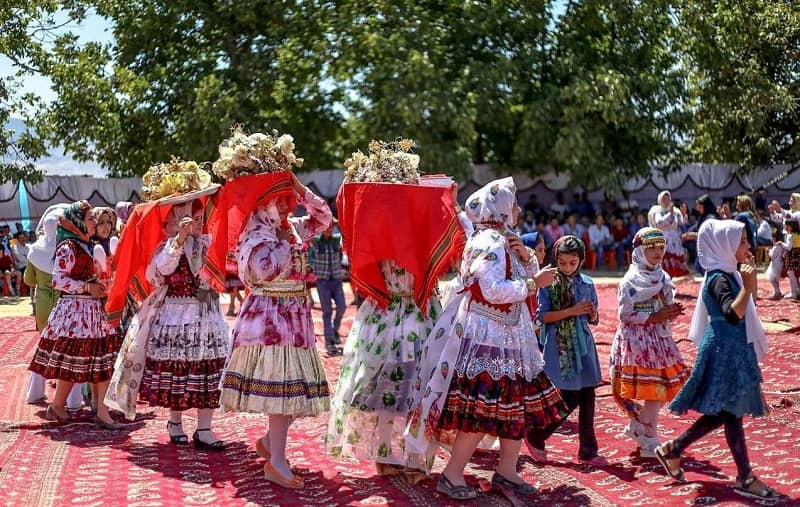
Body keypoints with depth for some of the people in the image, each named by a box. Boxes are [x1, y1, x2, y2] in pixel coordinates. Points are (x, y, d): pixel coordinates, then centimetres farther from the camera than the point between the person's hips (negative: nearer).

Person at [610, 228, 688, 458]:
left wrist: (673, 312, -5)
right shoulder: (631, 280, -9)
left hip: (660, 340, 7)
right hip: (638, 341, -7)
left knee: (668, 387, 7)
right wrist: (654, 317, -18)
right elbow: (625, 314, -14)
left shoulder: (663, 278, 11)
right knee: (653, 391, -5)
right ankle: (649, 444, 7)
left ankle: (637, 426, 25)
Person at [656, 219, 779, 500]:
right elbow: (733, 314, -32)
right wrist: (748, 285, -35)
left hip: (732, 349, 10)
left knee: (724, 412, 14)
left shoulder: (728, 274, 10)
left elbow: (748, 306, 22)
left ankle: (672, 449, 22)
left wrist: (751, 274, 16)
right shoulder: (719, 279, -19)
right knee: (731, 412, -1)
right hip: (724, 351, -10)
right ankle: (745, 479, 8)